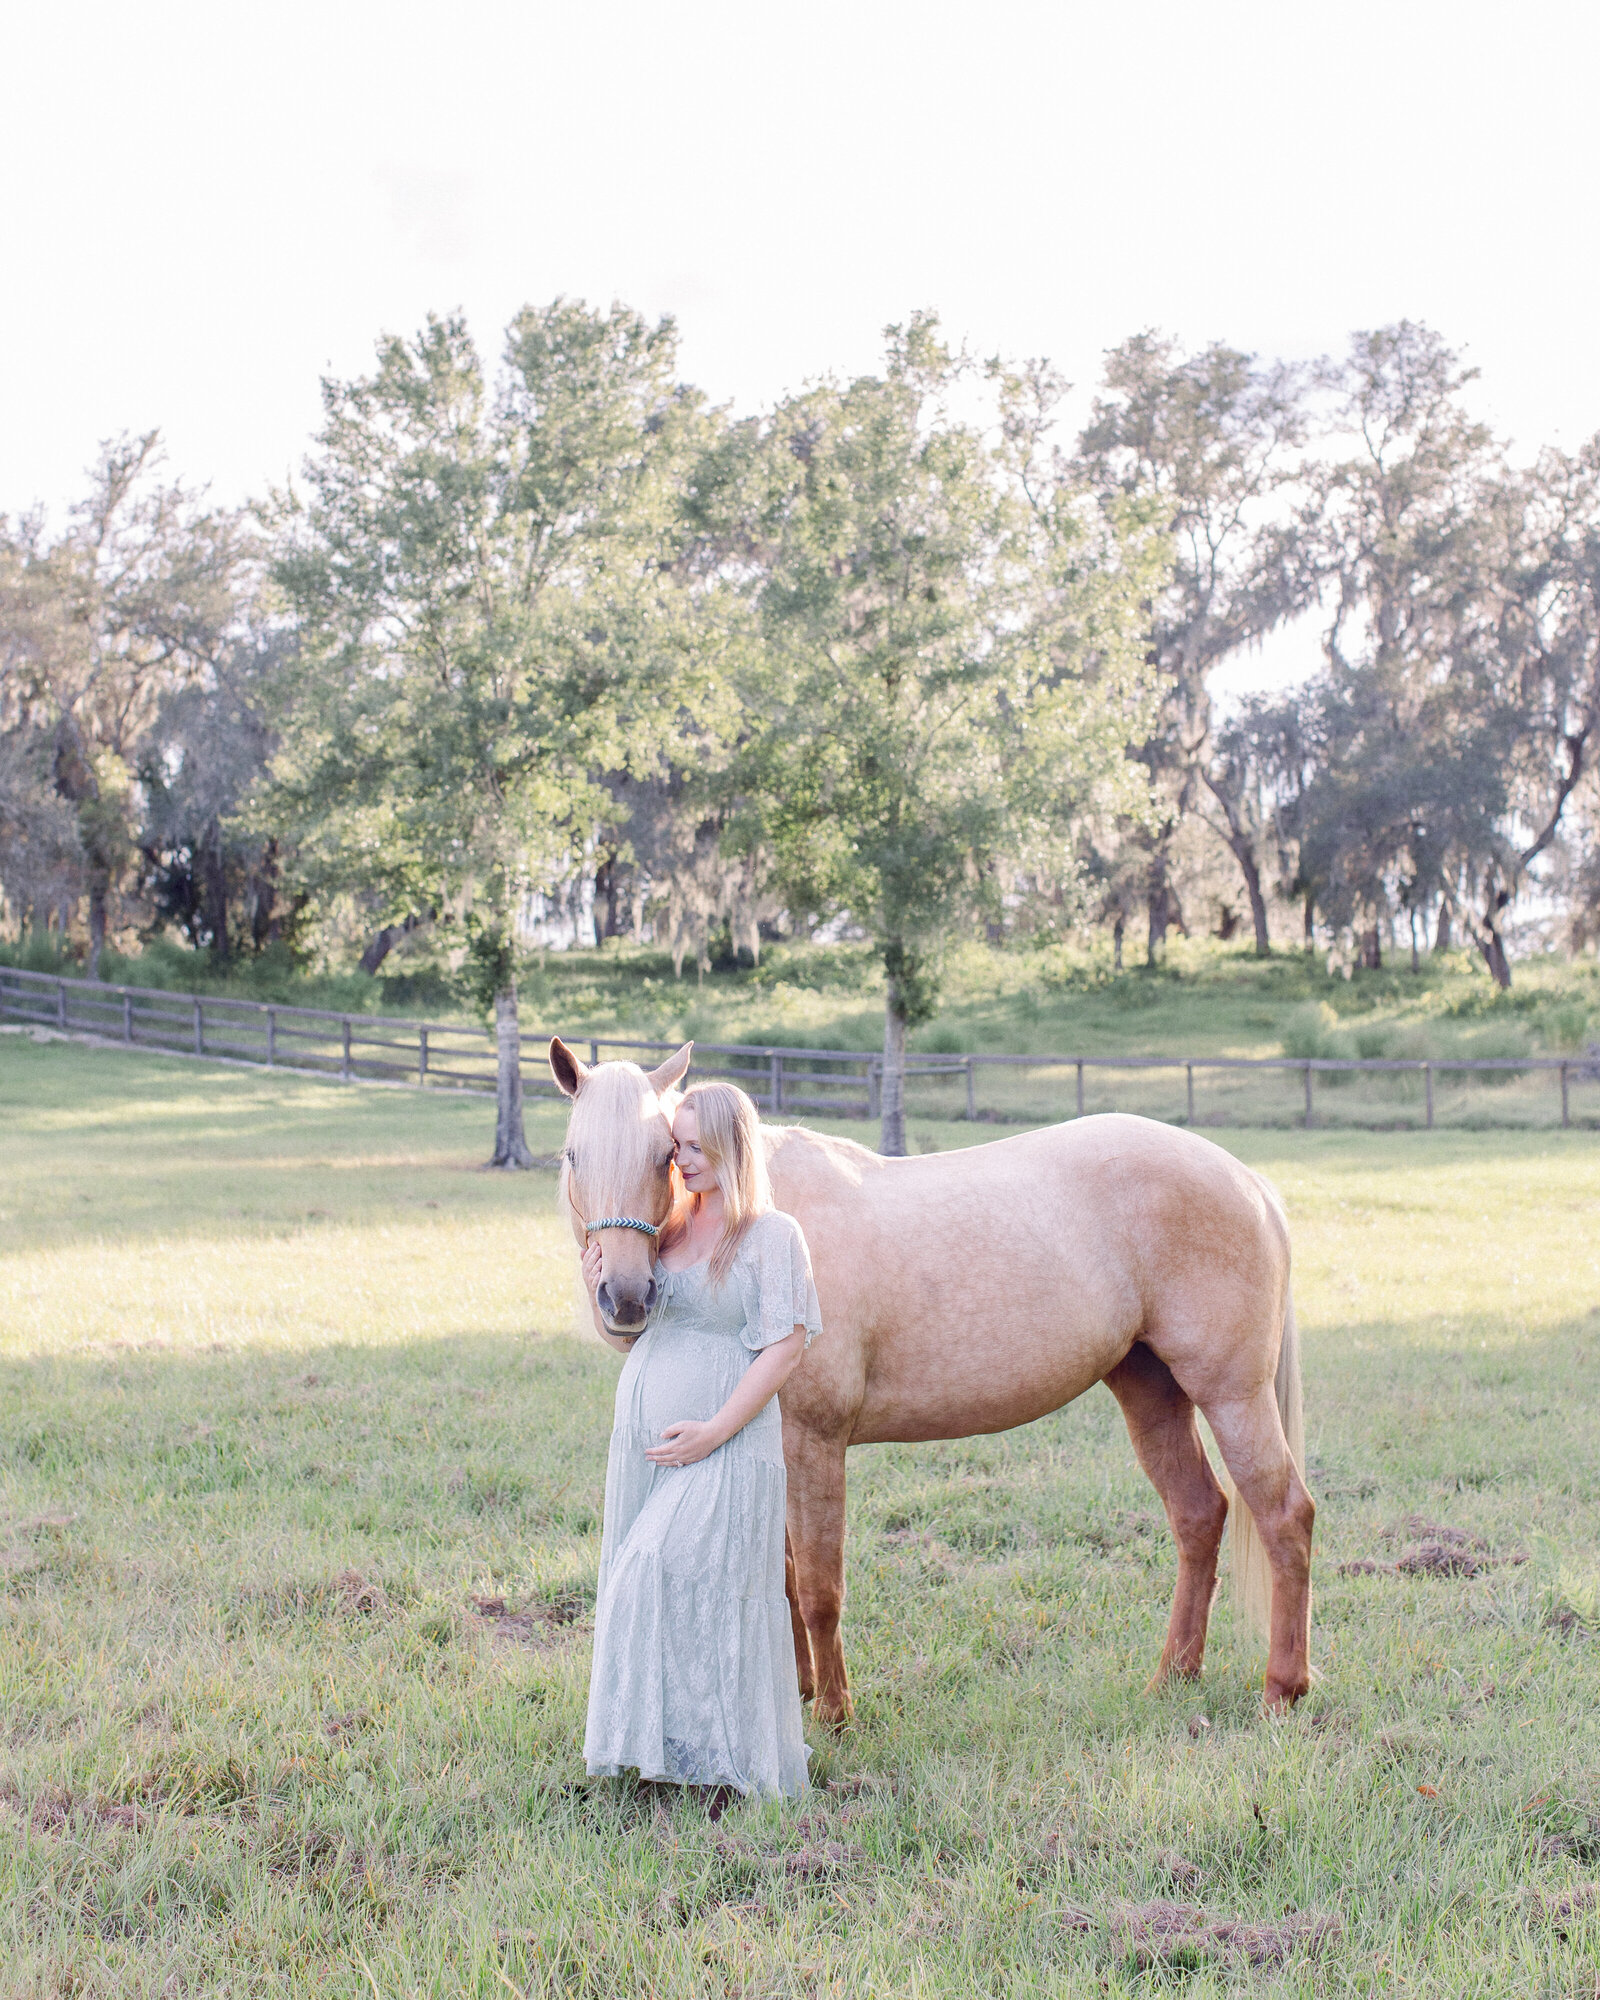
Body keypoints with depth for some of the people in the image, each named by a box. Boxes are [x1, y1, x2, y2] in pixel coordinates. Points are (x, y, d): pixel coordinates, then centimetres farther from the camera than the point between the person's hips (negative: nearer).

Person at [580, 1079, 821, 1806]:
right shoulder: (665, 1230, 10)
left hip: (726, 1447, -6)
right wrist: (597, 1292, -5)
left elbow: (785, 1345, -13)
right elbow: (625, 1337, 17)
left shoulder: (772, 1235, -7)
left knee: (697, 1593, -9)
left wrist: (713, 1432, -19)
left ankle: (723, 1762, 3)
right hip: (641, 1442, 7)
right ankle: (665, 1752, 23)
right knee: (645, 1595, 11)